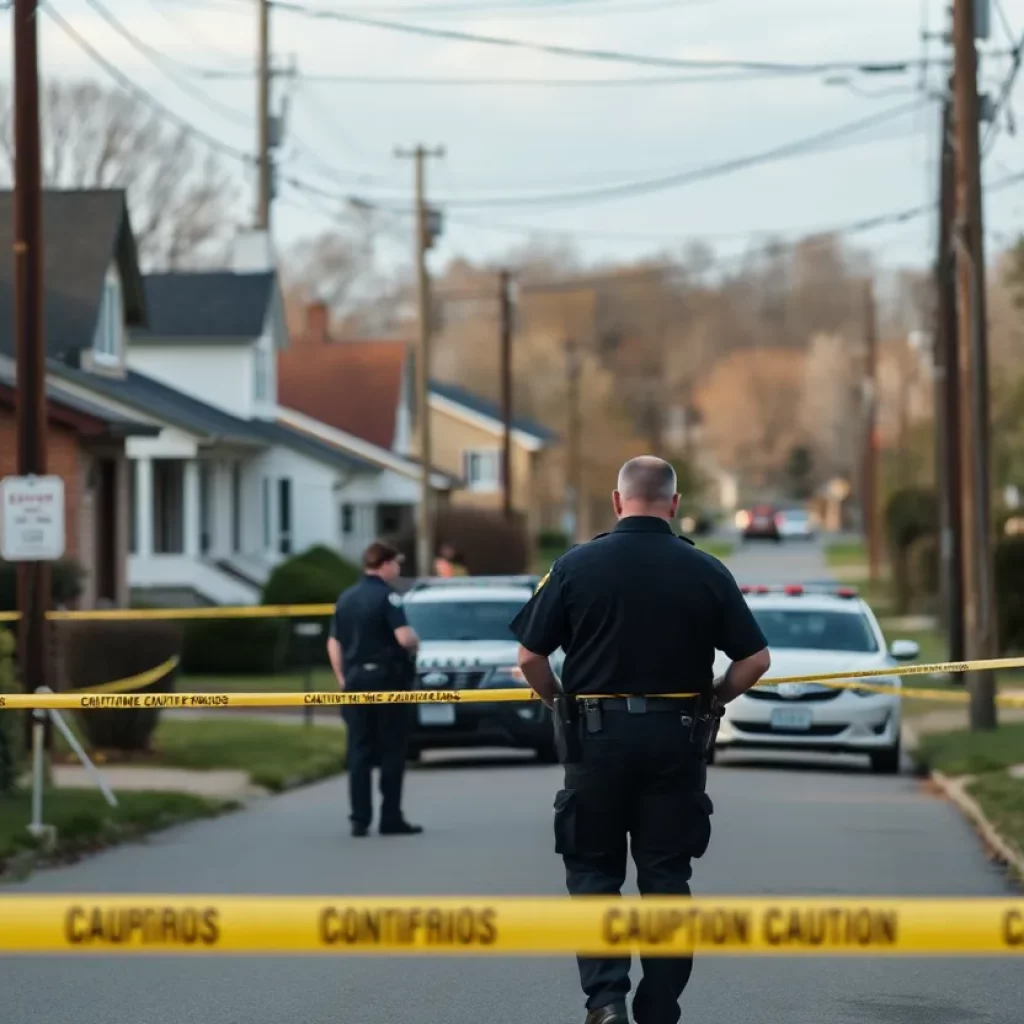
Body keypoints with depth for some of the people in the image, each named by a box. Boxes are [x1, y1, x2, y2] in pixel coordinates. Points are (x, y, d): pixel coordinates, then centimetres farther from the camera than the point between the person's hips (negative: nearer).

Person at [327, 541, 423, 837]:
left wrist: (343, 679, 16)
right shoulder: (387, 596, -11)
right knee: (392, 752, 1)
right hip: (387, 679, -6)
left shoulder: (346, 598, 11)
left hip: (355, 680, 6)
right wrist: (415, 643, -1)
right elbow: (404, 637, -22)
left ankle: (360, 819, 2)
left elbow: (334, 643, 12)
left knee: (359, 752, 6)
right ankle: (391, 818, 1)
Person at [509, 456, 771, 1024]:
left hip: (597, 736, -1)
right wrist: (712, 700, 14)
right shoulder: (706, 572, -1)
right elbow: (755, 659, -1)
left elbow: (530, 656, -5)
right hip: (677, 739, 1)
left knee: (593, 870, 10)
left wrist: (559, 703, 12)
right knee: (666, 876, 9)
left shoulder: (576, 566, -4)